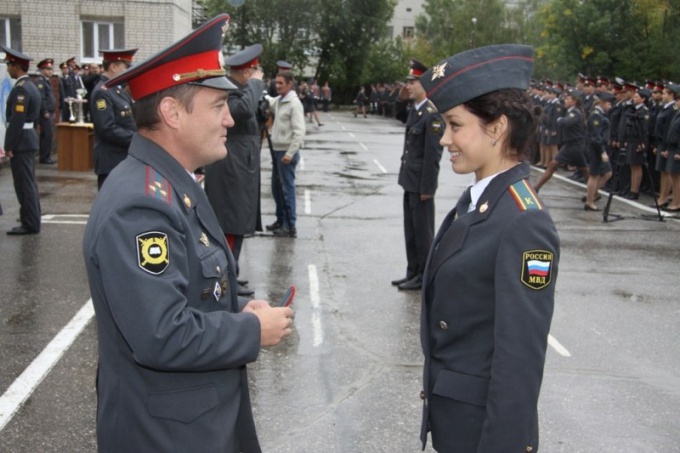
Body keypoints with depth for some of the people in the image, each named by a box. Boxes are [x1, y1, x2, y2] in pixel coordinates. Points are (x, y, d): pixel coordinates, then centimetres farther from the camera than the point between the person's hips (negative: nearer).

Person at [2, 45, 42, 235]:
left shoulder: (20, 89, -18)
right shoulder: (31, 86, 12)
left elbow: (17, 120, -22)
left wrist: (9, 146, -17)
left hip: (21, 141, -10)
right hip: (30, 137, 10)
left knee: (24, 184, -4)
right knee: (29, 182, 18)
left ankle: (30, 224, 0)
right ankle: (32, 217, 28)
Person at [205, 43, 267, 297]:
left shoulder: (235, 91, 14)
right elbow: (245, 109, -39)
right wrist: (255, 83, -26)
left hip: (235, 171, 11)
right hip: (232, 171, -11)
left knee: (233, 226, 17)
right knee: (232, 227, -5)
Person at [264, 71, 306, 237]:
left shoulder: (294, 103, -13)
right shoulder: (278, 101, 11)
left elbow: (299, 132, -19)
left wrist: (290, 153, -23)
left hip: (287, 152, -9)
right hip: (278, 150, 9)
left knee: (287, 188, -6)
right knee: (276, 187, 15)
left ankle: (290, 226, -2)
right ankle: (281, 220, 27)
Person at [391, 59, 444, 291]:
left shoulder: (432, 115, -18)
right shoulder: (415, 110, 10)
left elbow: (433, 155, -19)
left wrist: (426, 187, -18)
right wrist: (406, 177, 14)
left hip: (421, 183, -9)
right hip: (410, 181, 9)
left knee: (423, 231, 2)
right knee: (410, 230, 16)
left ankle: (424, 276, 13)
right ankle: (413, 272, 27)